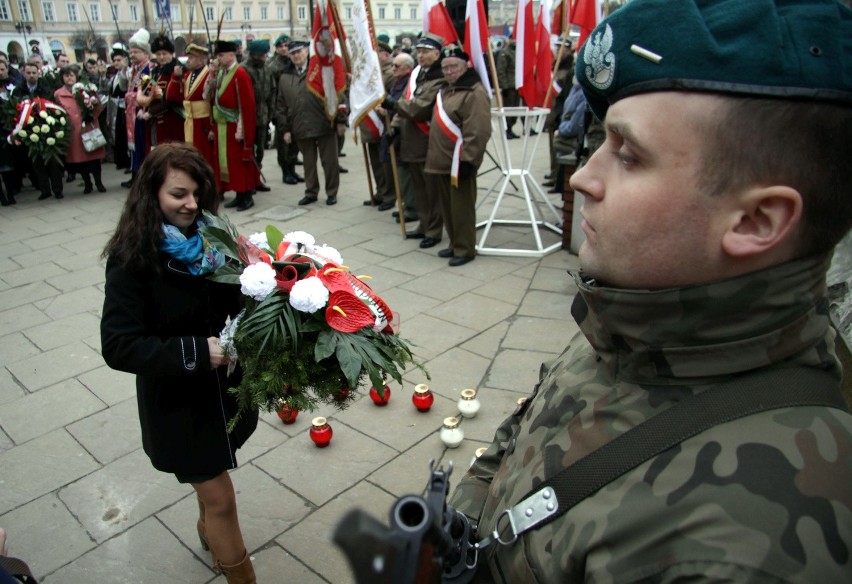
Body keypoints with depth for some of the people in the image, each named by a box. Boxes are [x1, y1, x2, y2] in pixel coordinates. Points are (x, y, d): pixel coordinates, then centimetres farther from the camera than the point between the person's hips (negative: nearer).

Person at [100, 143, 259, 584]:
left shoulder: (212, 240, -6)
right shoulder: (132, 259, -19)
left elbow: (239, 301, 0)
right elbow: (119, 347, -22)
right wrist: (194, 352, -30)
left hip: (226, 383, 5)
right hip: (176, 398, -5)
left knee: (212, 479, 27)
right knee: (221, 499, 4)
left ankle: (209, 529, 57)